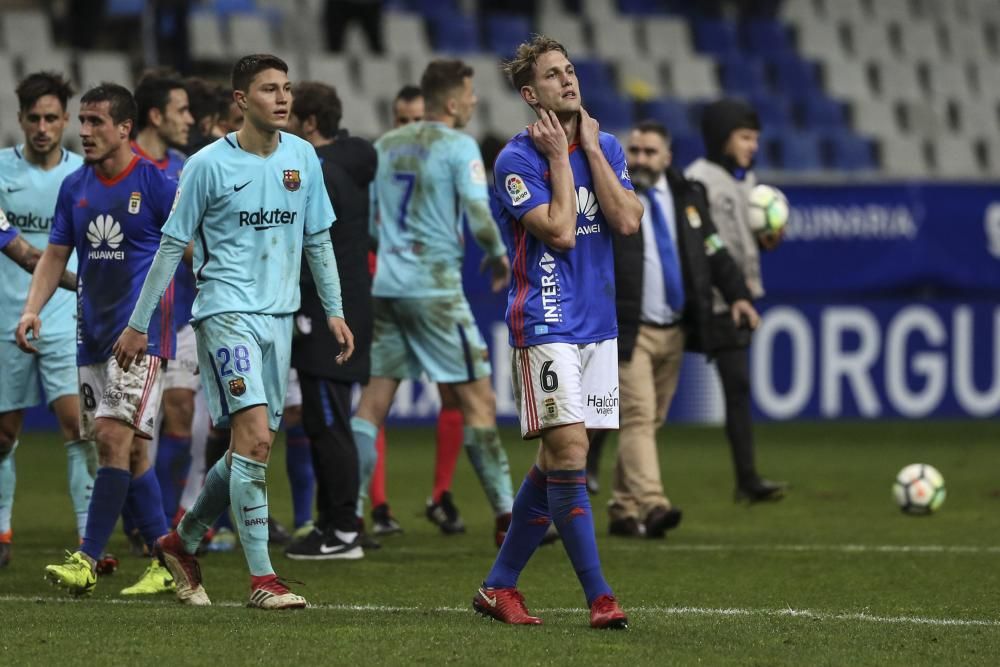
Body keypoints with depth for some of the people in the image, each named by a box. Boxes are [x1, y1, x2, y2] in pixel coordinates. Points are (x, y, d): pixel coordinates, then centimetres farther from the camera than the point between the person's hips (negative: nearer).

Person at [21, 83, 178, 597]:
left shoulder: (155, 183, -7)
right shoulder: (74, 187, 10)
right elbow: (56, 254, 14)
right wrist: (33, 308, 0)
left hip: (141, 331, -6)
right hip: (92, 333, 6)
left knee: (115, 439, -14)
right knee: (129, 451, 7)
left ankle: (87, 561, -15)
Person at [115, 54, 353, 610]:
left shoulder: (303, 157, 8)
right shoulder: (210, 164, -7)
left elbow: (317, 239, 18)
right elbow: (173, 246, -1)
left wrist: (335, 311, 13)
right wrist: (138, 326, 0)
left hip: (279, 315, 6)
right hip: (227, 311, -6)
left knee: (252, 448, 9)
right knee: (255, 434, -18)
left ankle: (182, 543, 30)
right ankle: (262, 579, -17)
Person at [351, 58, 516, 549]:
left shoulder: (386, 144, 12)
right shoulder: (458, 146, -6)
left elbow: (363, 216, 15)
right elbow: (479, 217, -15)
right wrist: (499, 255, 2)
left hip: (385, 285, 6)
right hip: (435, 285, -6)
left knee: (373, 400, 6)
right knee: (478, 398, -1)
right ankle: (506, 517, -2)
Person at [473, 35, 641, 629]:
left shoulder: (605, 147, 10)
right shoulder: (517, 160, -8)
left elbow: (628, 221, -4)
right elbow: (560, 232, -18)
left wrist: (590, 147, -5)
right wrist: (559, 158, -12)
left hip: (598, 325, 6)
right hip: (545, 326, -6)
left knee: (555, 461, 9)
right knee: (569, 450, -15)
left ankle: (500, 586, 18)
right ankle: (599, 595, -15)